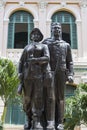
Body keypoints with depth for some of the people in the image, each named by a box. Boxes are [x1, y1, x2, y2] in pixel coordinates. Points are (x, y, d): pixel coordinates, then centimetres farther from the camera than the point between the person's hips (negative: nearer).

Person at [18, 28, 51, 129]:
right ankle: (29, 120, 12)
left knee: (38, 97, -10)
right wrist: (20, 73, -1)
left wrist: (34, 60, -8)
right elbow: (21, 62, 14)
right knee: (27, 98, -1)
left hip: (39, 74, -2)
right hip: (28, 74, 2)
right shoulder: (27, 48, 22)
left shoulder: (44, 46, 16)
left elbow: (47, 58, -3)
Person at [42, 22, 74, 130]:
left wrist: (70, 74, -2)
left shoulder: (66, 45, 17)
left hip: (61, 73, 1)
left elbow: (70, 61, 12)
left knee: (60, 97, -1)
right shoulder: (46, 42, 13)